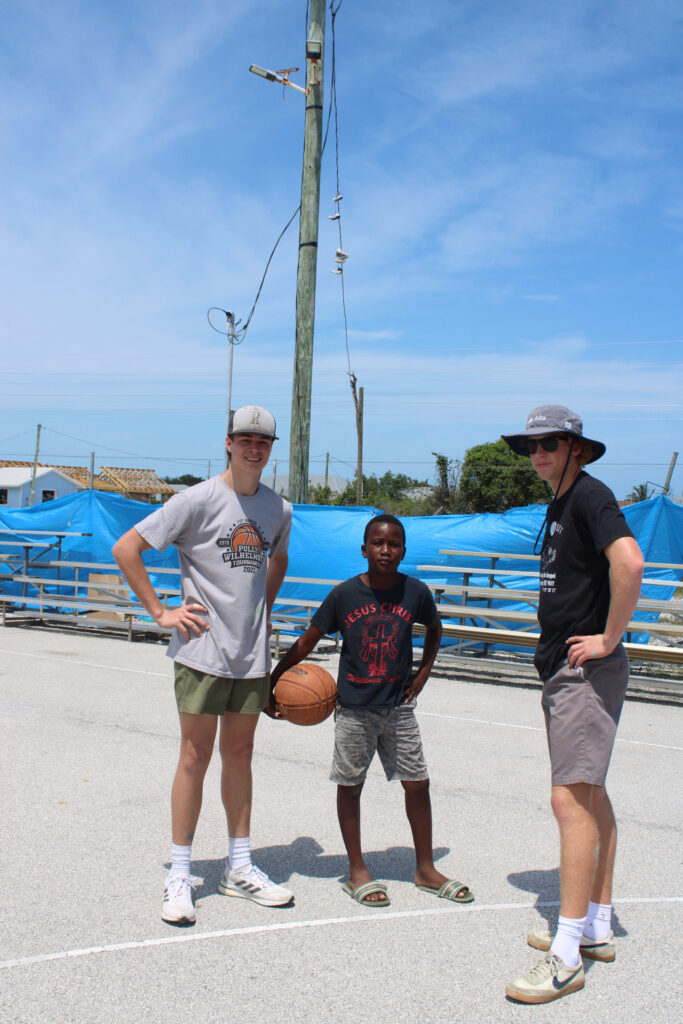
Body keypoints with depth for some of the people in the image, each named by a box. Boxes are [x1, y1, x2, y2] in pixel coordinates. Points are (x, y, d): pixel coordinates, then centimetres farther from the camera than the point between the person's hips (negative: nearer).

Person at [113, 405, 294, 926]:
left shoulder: (279, 509, 7)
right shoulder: (199, 500, -9)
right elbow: (126, 548, -8)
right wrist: (160, 611, -9)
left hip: (253, 653, 5)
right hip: (203, 650, -4)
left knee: (239, 754, 13)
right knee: (196, 755, 1)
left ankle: (240, 868, 24)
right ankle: (180, 876, 14)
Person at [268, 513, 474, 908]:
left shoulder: (415, 592, -5)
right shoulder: (344, 594, -10)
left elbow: (435, 629, 16)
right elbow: (307, 642, -4)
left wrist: (422, 675, 8)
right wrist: (271, 682, -5)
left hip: (398, 707, 2)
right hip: (354, 708, -1)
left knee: (417, 783, 6)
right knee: (350, 784, 7)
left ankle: (426, 869, 25)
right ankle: (358, 872, 23)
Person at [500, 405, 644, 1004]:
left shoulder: (591, 496, -13)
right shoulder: (559, 505, 17)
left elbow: (629, 561, -30)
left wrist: (610, 638, -23)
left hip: (588, 670, -10)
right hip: (565, 669, 10)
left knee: (571, 797, -11)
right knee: (589, 795, 15)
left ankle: (567, 957, -6)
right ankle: (597, 928, 26)